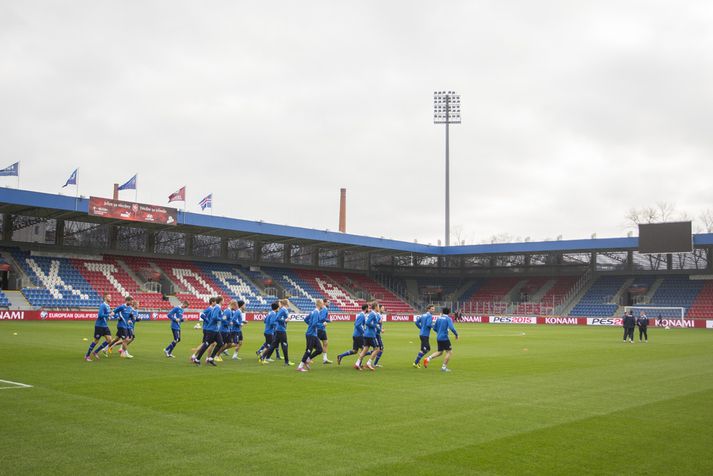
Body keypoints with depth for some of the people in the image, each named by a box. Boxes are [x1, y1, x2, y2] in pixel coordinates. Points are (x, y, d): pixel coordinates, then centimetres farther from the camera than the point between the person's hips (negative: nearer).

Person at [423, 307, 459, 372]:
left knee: (439, 352, 18)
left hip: (438, 337, 7)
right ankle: (444, 367, 2)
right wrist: (456, 334, -7)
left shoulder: (439, 318, 10)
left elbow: (434, 328, 15)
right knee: (449, 352, 3)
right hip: (444, 338, -7)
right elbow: (452, 328, -22)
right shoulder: (448, 319, -9)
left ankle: (428, 359, 1)